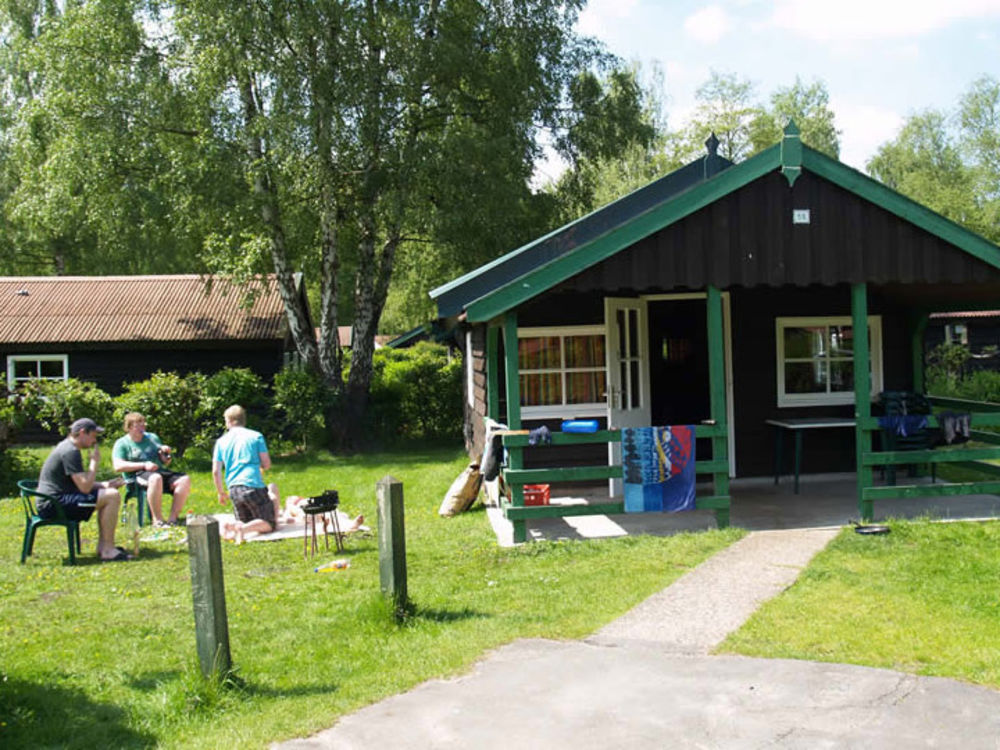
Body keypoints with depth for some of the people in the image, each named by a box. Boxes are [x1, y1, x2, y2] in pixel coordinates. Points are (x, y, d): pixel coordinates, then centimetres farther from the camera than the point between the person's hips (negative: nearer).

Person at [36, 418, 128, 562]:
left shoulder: (67, 448, 18)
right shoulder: (70, 452, -16)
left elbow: (81, 483, 24)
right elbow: (85, 487, -22)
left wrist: (105, 485, 9)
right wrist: (94, 462, -10)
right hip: (54, 505, -11)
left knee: (108, 492, 19)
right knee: (112, 496, -18)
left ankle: (102, 546, 15)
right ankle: (108, 551, -14)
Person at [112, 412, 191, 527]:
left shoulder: (153, 437, 24)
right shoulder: (122, 443, 9)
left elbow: (165, 463, 28)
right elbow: (118, 466, -8)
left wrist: (167, 454, 3)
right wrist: (144, 465, -16)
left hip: (160, 471, 5)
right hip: (138, 475, -5)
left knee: (185, 479, -22)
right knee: (155, 478, -41)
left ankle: (172, 518, -26)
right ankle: (157, 520, -34)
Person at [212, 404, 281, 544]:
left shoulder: (221, 441, 11)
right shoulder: (256, 436, 5)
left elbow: (216, 472, 7)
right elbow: (266, 464, 2)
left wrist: (221, 493, 20)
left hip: (233, 489, 4)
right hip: (253, 486, -4)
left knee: (247, 524, 22)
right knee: (269, 525, 4)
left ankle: (233, 527, -13)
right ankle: (244, 529, -26)